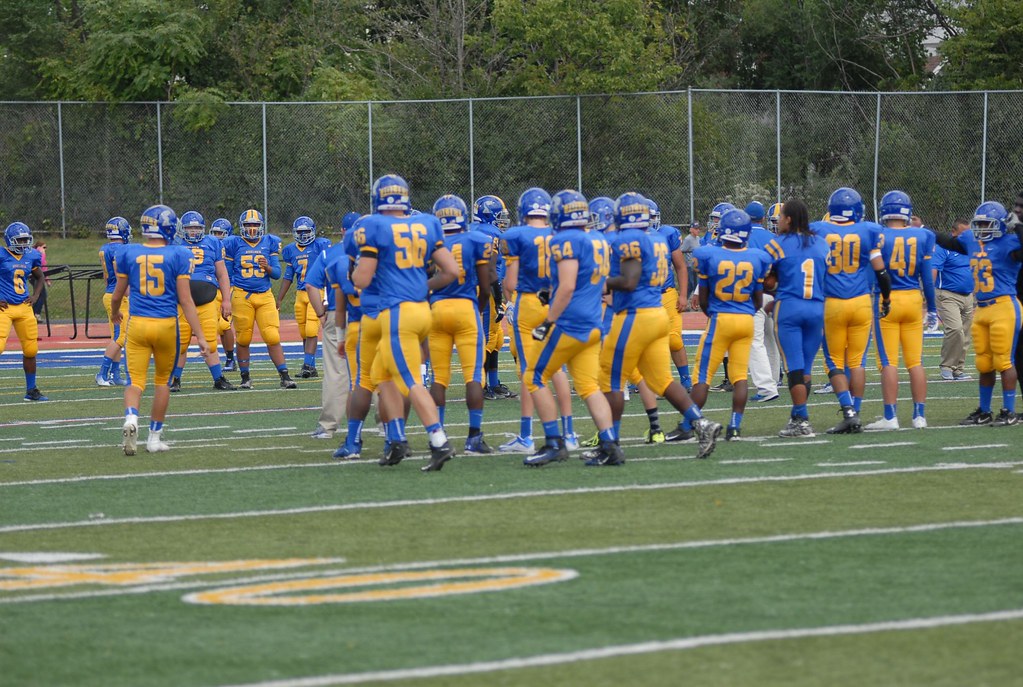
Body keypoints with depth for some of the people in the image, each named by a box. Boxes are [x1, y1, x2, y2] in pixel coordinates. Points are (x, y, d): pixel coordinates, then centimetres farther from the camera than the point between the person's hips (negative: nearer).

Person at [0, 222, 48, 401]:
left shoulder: (31, 257, 9)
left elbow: (40, 278, 25)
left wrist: (35, 296, 10)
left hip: (24, 307, 6)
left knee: (30, 349, 8)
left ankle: (31, 390, 20)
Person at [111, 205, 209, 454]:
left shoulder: (128, 253, 1)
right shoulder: (178, 256, -5)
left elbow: (118, 294, 11)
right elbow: (185, 300, -7)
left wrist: (114, 313, 33)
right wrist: (200, 336, -4)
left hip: (138, 323, 1)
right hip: (166, 324, -1)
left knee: (135, 381, 3)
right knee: (162, 381, 16)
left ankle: (131, 418, -28)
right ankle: (154, 438, 20)